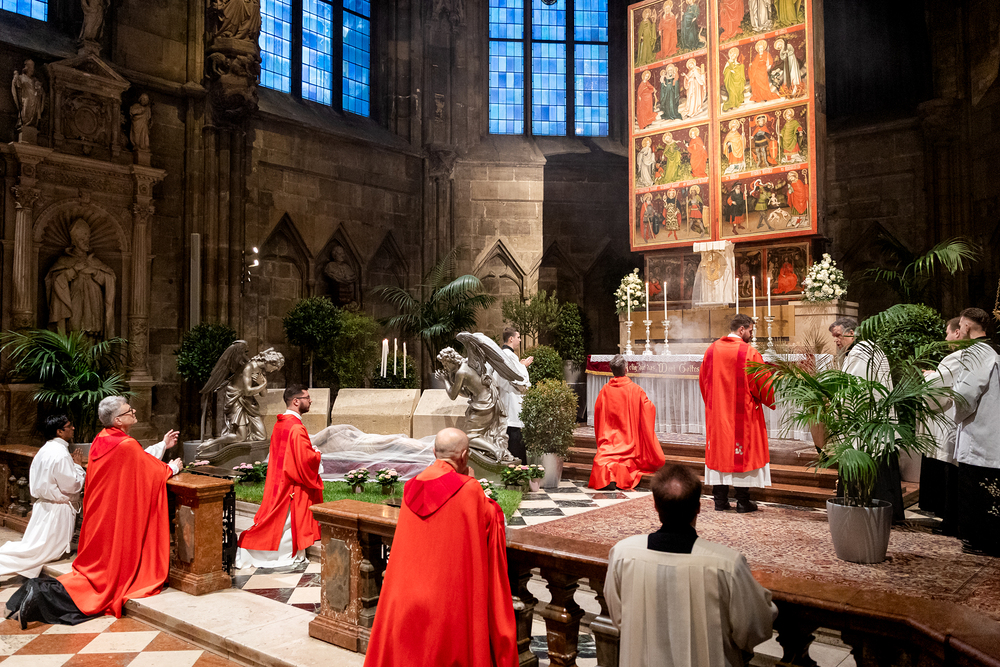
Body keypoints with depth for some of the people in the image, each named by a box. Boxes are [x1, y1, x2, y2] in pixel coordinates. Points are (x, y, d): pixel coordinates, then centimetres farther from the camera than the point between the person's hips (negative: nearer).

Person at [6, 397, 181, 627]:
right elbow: (154, 471, -9)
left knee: (95, 569, 16)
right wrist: (173, 468, 11)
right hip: (117, 520, -8)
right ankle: (42, 595, -10)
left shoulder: (101, 440, 6)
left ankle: (38, 590, 4)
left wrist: (162, 445, 23)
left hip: (98, 519, 8)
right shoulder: (127, 445, -19)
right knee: (107, 578, 0)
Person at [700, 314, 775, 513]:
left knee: (718, 452, 9)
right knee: (743, 452, 3)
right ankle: (743, 501, 8)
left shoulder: (711, 350, 3)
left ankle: (720, 500, 13)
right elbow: (763, 383, -6)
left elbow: (703, 380, 11)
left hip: (716, 412, 5)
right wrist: (770, 401, 13)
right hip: (743, 413, -4)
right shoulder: (750, 353, -12)